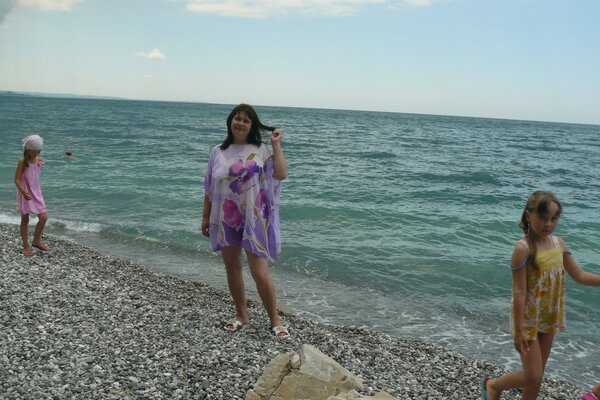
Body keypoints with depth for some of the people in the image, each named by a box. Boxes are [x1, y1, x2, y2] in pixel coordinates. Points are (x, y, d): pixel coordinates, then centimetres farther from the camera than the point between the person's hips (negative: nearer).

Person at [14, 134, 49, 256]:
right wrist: (24, 192, -29)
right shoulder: (23, 161, -14)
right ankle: (26, 246, 16)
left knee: (44, 217, -2)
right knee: (25, 220, 5)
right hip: (25, 194, -5)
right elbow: (16, 179, -16)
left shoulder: (39, 160, 3)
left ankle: (36, 241, 18)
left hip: (36, 193, 5)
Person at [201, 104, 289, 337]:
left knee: (260, 274, -5)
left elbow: (281, 174, -18)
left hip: (253, 220, -3)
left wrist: (276, 144, -12)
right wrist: (205, 216, 8)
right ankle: (241, 315, 31)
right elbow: (209, 188, 9)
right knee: (232, 268, 14)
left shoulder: (260, 150, -3)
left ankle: (275, 320, 12)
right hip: (226, 220, 4)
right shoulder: (219, 152, 5)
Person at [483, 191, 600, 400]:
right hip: (528, 319, -6)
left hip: (549, 318, 6)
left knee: (538, 373, 16)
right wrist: (519, 330, -20)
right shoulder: (523, 248, -22)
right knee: (533, 377, 0)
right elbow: (519, 291, -21)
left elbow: (579, 276, 8)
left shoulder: (559, 243, -2)